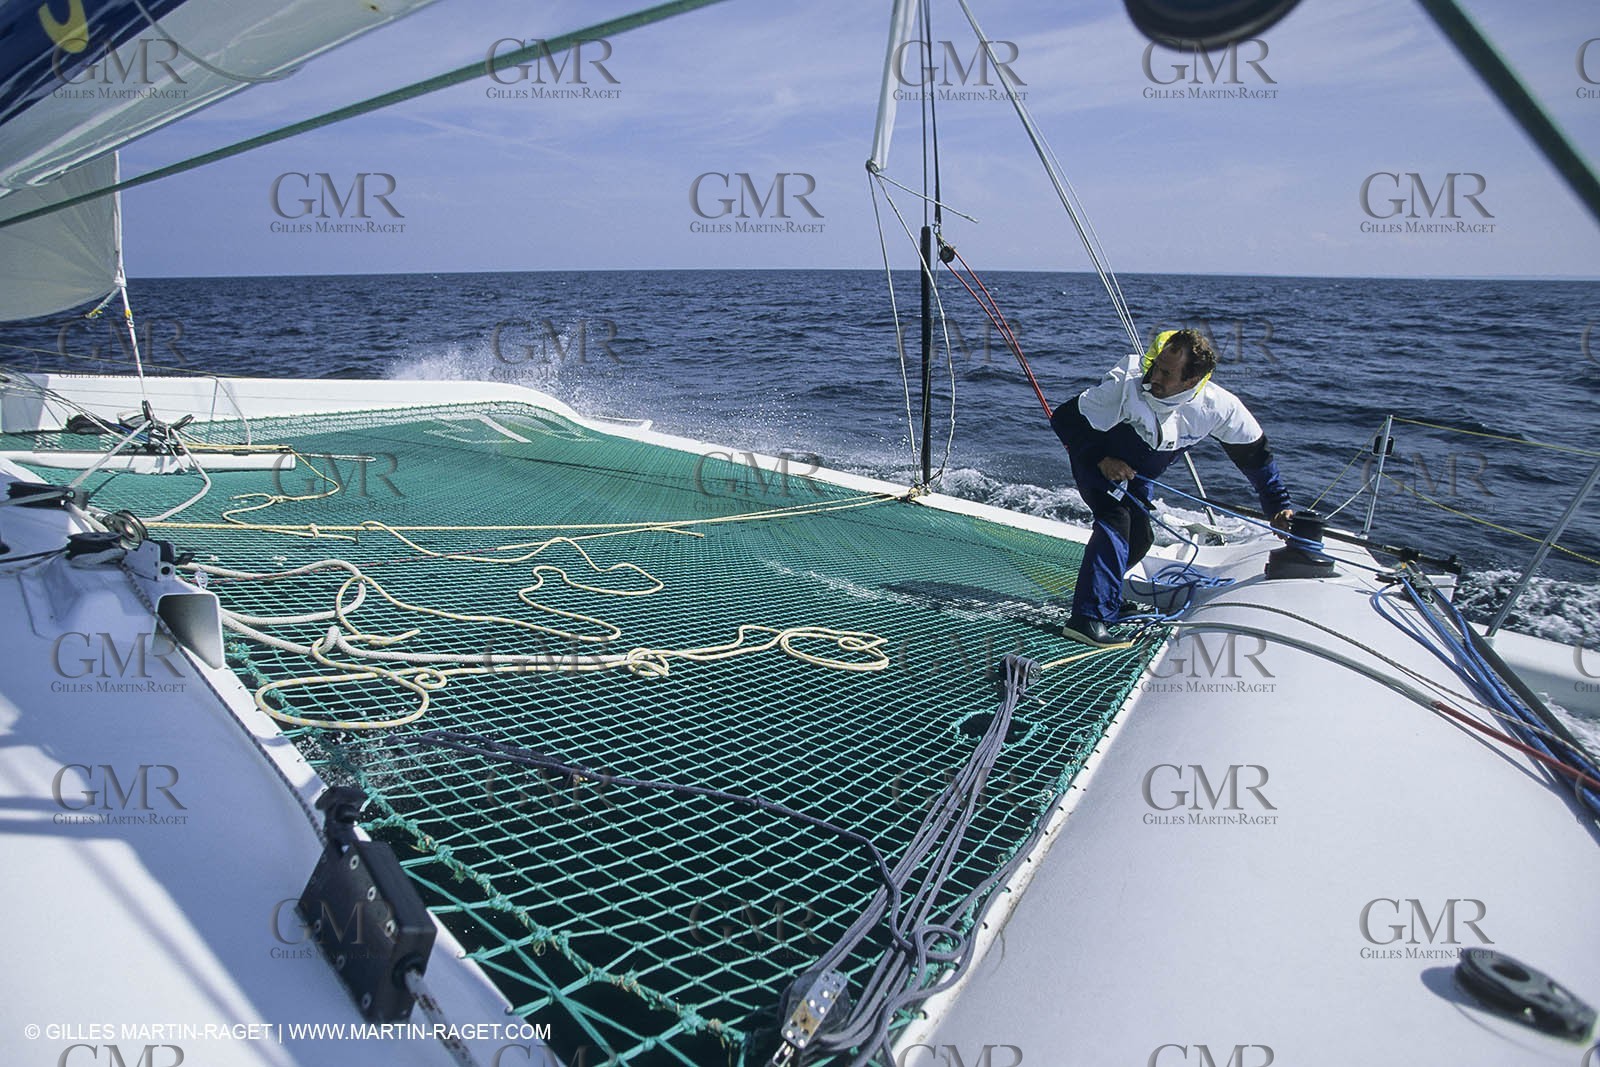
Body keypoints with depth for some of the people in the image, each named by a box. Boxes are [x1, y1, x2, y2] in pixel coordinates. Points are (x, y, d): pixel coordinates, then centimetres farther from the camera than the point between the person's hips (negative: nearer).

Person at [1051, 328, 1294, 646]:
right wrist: (1101, 458, -35)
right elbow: (1064, 418, -27)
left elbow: (1255, 453, -8)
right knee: (1116, 520, -27)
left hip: (1135, 474, 6)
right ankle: (1089, 617, -33)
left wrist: (1279, 506, -5)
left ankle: (1104, 594, 37)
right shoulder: (1125, 385, -36)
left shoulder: (1221, 408, -24)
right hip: (1095, 460, -6)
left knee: (1139, 539, 9)